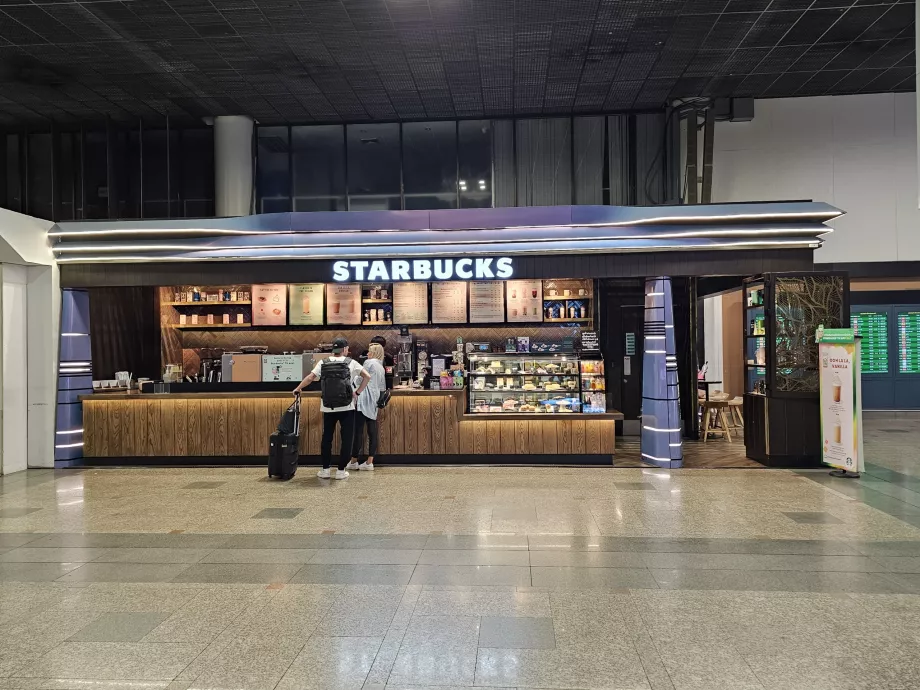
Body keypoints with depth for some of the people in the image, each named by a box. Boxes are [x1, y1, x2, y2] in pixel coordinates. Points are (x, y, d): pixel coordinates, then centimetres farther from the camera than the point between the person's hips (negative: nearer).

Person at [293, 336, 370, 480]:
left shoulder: (323, 363, 3)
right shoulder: (351, 363, -1)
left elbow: (310, 378, -3)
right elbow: (367, 376, -7)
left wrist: (297, 389, 12)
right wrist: (358, 392, 1)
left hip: (328, 408, 2)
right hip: (347, 408, -2)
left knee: (326, 438, 15)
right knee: (347, 439, 7)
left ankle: (325, 469, 18)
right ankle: (341, 470, 7)